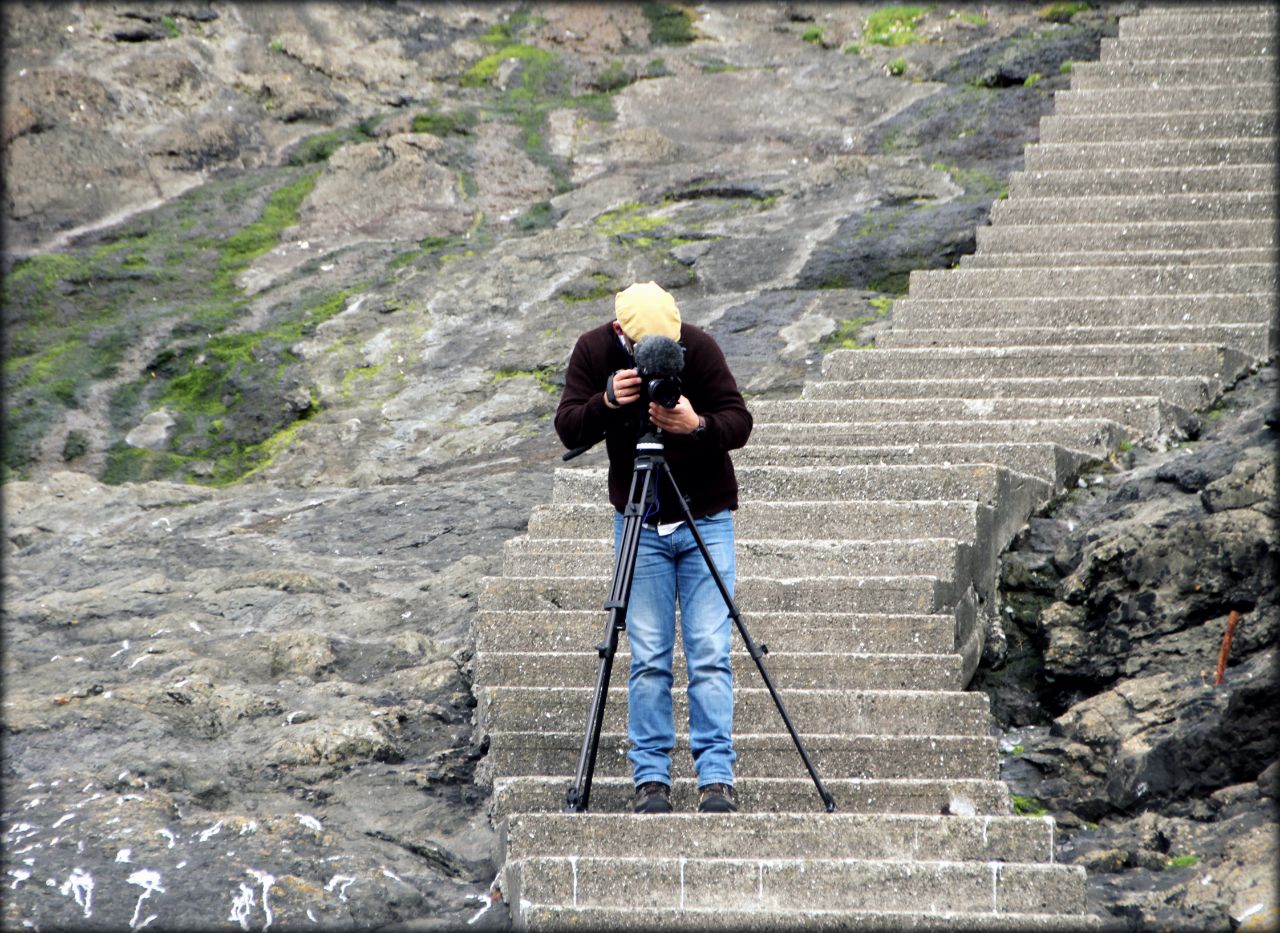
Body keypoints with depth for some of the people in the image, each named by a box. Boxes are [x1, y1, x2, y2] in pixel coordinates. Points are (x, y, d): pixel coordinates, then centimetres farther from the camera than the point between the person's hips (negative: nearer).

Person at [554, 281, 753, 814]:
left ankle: (716, 776, -5)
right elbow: (568, 430, -12)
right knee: (648, 657, -1)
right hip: (639, 523, 1)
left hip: (705, 519, -1)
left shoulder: (697, 347, -13)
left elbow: (740, 423, -13)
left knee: (710, 653, -7)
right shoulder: (594, 351, -7)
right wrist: (608, 403, -30)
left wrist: (698, 425, -33)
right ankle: (650, 778, 4)